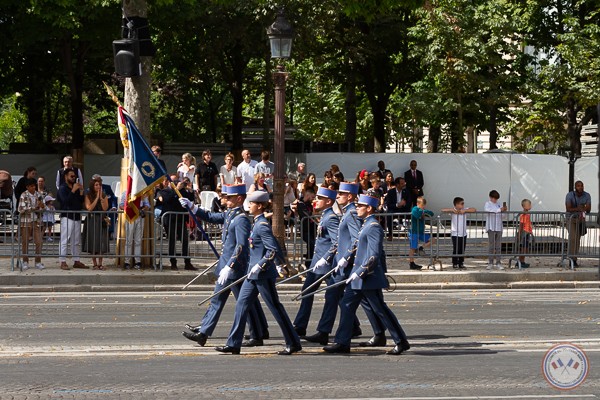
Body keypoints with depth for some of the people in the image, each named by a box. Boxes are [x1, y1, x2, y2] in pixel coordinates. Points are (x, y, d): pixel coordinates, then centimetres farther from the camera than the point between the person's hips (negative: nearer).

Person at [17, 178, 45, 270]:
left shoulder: (38, 195, 7)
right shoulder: (23, 196, -4)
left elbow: (43, 209, 11)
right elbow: (21, 209, -12)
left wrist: (42, 206, -14)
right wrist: (35, 208, -18)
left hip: (36, 221, 3)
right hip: (25, 221, -3)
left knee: (39, 242, -3)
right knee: (25, 243, 3)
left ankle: (38, 262, 7)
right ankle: (25, 262, 13)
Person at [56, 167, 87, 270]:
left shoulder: (76, 188, 18)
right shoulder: (62, 188, -3)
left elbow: (81, 202, 14)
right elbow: (65, 200, -18)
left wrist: (81, 191, 0)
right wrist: (73, 191, -19)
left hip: (77, 217, 7)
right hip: (67, 217, -7)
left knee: (77, 241, 9)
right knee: (65, 240, -8)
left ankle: (76, 261, 14)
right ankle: (63, 262, -8)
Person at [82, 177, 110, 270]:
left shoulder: (104, 196, 7)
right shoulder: (88, 196, 1)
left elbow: (105, 208, -5)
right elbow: (89, 208, -12)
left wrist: (101, 198, -12)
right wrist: (97, 198, -12)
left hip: (101, 221, 2)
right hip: (91, 220, -2)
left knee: (101, 243, -2)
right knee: (92, 243, -2)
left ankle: (100, 264, 4)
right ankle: (95, 264, 5)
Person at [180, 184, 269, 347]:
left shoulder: (241, 219, -19)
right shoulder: (229, 214, 9)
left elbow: (242, 246, -25)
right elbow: (211, 217, 22)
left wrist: (229, 267, -28)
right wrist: (191, 207, 14)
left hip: (236, 267, -10)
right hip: (227, 266, 10)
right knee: (217, 300, 13)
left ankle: (257, 336, 8)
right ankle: (203, 333, 18)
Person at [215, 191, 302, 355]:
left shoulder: (262, 225, -17)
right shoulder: (258, 223, 12)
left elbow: (272, 250, -23)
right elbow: (274, 245, 21)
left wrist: (259, 266, -22)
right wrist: (279, 264, 26)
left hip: (263, 274, -10)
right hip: (254, 273, 10)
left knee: (275, 307, -2)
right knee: (241, 304, 7)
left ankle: (293, 343, 6)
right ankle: (233, 344, 10)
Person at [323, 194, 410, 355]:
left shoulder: (373, 227, -16)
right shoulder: (367, 225, 14)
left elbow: (374, 254, -23)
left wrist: (360, 273, -22)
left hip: (368, 278, -10)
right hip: (359, 277, 10)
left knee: (380, 309, -3)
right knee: (347, 305, 7)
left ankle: (401, 342, 5)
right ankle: (342, 343, 10)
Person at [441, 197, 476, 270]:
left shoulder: (464, 210, 2)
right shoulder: (453, 211, -6)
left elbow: (474, 210, -6)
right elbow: (443, 210, -13)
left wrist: (465, 210, -17)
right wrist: (452, 210, -25)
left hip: (463, 234, 4)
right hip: (455, 234, -4)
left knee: (462, 250, 8)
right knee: (456, 250, -1)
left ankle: (461, 264, 18)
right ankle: (455, 264, 9)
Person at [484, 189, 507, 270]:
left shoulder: (498, 204, 15)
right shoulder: (488, 204, 0)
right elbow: (487, 210, -21)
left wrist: (504, 209, -6)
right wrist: (499, 210, -25)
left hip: (499, 228, 5)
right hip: (491, 228, -5)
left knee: (498, 246, 4)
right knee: (491, 246, -3)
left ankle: (498, 263, 7)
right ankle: (490, 263, 2)